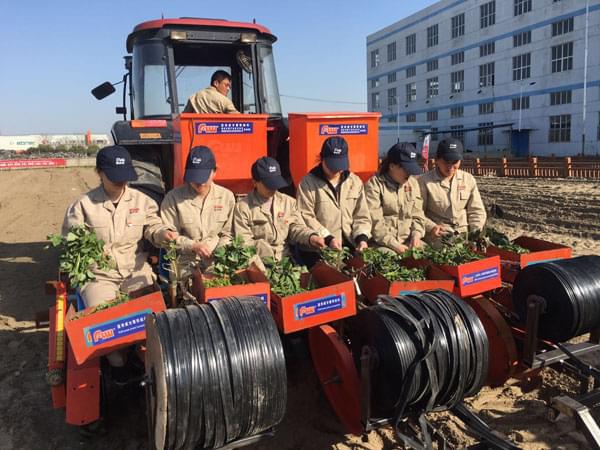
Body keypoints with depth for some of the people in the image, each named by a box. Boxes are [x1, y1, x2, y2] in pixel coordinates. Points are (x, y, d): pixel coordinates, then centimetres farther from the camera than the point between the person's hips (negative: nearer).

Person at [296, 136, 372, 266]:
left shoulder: (355, 182, 12)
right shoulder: (308, 183, -1)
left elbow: (362, 216, 13)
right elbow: (305, 217, -7)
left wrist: (362, 238, -5)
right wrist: (327, 238, -15)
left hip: (350, 246, 4)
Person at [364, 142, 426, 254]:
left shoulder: (413, 183, 11)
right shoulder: (374, 184, -7)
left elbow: (417, 215, 14)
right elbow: (375, 221, -13)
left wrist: (416, 234, -5)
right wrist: (394, 244, -17)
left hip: (408, 242, 5)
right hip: (383, 244, -5)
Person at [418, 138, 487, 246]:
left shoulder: (469, 179, 5)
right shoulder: (424, 181, -7)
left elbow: (477, 211, 9)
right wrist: (431, 227, -20)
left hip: (465, 234, 4)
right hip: (438, 235, -4)